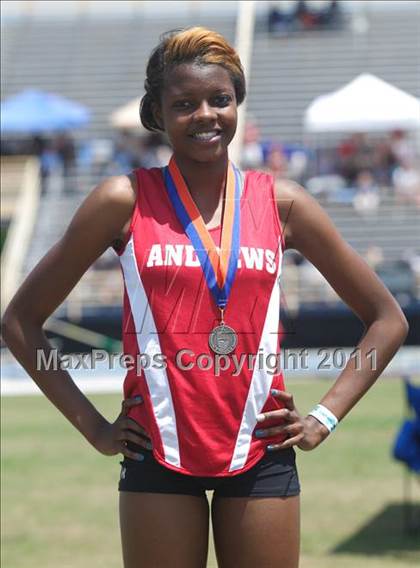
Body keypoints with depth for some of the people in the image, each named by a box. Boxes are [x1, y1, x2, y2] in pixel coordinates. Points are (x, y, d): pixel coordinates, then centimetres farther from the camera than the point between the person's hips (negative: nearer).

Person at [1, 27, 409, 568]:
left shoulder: (281, 203, 4)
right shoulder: (126, 200, -1)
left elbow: (387, 319, 12)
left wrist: (325, 417, 3)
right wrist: (93, 427, -2)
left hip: (261, 455, 2)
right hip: (158, 454, -1)